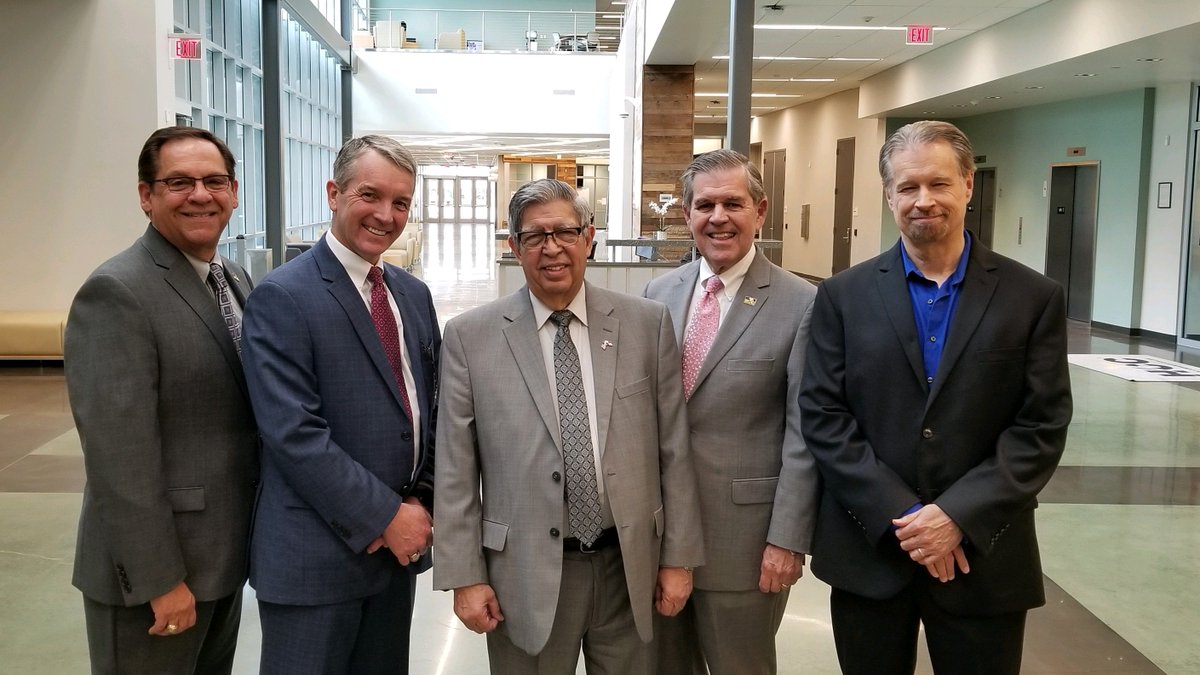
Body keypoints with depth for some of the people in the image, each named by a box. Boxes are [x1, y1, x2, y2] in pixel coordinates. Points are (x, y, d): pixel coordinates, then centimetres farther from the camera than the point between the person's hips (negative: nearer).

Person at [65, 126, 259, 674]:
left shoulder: (234, 279, 8)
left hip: (224, 554, 8)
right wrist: (159, 579, -19)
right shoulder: (117, 293, -19)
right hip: (154, 567, -8)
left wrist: (241, 544, 12)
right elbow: (120, 456, -22)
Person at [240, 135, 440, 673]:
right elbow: (295, 435, -19)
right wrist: (385, 517, -16)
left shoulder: (413, 295, 9)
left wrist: (419, 504, -2)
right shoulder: (282, 298, -13)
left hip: (400, 542, 7)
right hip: (316, 555, -6)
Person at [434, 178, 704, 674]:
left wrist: (679, 556, 2)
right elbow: (455, 469, -2)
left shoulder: (647, 323, 0)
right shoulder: (471, 336, -3)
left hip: (631, 566, 1)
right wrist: (465, 576, -4)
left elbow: (674, 449, 2)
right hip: (525, 572, -1)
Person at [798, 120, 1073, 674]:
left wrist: (959, 515, -15)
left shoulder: (1034, 299, 1)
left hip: (982, 556, 0)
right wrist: (900, 517, -13)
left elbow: (1042, 428, -4)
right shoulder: (844, 295, 1)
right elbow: (822, 416, -4)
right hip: (868, 552, 1)